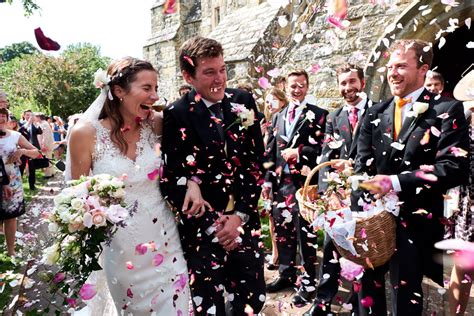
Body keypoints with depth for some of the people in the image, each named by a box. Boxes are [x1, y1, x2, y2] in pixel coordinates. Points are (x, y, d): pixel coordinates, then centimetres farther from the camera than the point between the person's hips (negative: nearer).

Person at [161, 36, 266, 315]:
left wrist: (239, 215, -5)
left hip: (244, 220, 4)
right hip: (201, 228, -3)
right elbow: (174, 181, -9)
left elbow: (256, 161, 2)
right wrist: (212, 226, -9)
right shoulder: (177, 115, -10)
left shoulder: (243, 101, 1)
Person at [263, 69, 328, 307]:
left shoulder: (317, 114, 0)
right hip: (281, 181, 5)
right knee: (283, 229, 13)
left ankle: (309, 282, 11)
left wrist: (298, 151, -16)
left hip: (305, 181, -5)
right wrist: (268, 180, 9)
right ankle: (286, 274, 28)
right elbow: (271, 151, 14)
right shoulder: (278, 117, 17)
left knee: (305, 232, -1)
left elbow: (323, 147, -8)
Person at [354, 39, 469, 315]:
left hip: (416, 219, -4)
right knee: (368, 283, 15)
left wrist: (396, 182, -23)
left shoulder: (447, 111, -5)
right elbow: (363, 163, 8)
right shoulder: (376, 113, 12)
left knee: (406, 292, 5)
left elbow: (456, 167, -16)